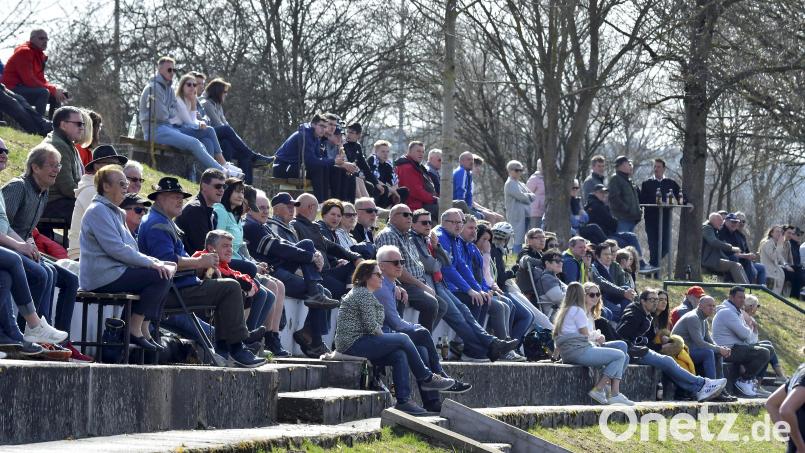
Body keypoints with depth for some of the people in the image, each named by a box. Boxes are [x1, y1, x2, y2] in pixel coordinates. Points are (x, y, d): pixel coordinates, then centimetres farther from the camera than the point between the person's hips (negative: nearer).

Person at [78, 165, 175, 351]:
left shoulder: (115, 212, 23)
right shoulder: (98, 210, -11)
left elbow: (130, 248, 22)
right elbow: (116, 249, -20)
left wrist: (153, 261, 4)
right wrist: (150, 263, -15)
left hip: (113, 271, 10)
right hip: (103, 276, -10)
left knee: (165, 272, 4)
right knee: (160, 277, -17)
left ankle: (144, 330, 0)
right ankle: (135, 329, -14)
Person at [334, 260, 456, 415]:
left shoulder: (359, 292, 24)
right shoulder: (364, 294, -10)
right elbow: (372, 326, -17)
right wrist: (386, 341, -2)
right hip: (354, 344, -10)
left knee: (400, 355, -6)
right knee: (403, 339, -13)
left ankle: (403, 401, -13)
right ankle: (426, 379, -1)